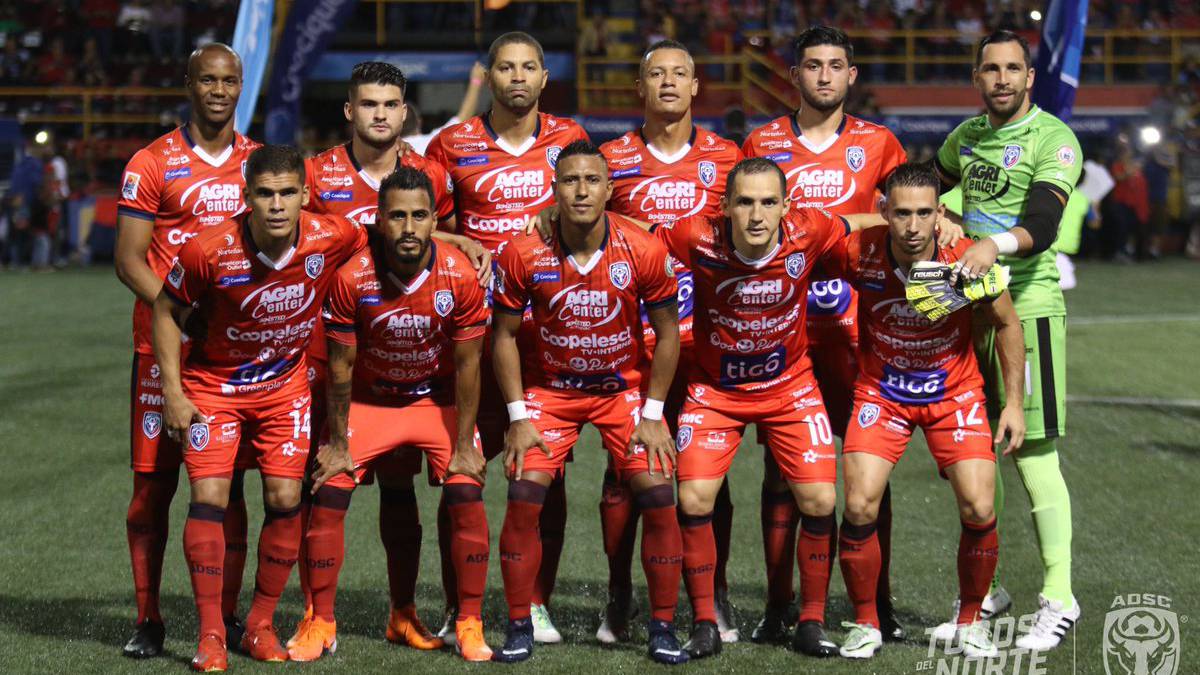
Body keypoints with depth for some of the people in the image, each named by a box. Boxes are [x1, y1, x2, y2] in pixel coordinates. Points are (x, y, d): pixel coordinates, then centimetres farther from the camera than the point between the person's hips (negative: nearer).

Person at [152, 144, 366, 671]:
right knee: (209, 498, -11)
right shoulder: (209, 251, -25)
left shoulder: (332, 239, -20)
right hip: (212, 383, -2)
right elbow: (167, 310, -8)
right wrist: (173, 391, -10)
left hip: (285, 384, 2)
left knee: (285, 499, -3)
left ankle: (261, 625, 13)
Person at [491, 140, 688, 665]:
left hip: (626, 386, 0)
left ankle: (663, 627, 3)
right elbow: (504, 334, -4)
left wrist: (652, 414, -8)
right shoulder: (524, 254, -16)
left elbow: (666, 332, -5)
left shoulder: (645, 251, -17)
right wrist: (519, 416, -9)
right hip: (549, 387, 0)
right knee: (523, 499, -12)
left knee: (659, 498, -11)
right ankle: (519, 627, 2)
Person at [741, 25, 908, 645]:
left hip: (853, 327, 0)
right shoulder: (762, 143, 8)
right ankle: (778, 606, 9)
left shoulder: (876, 144, 7)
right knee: (781, 466, 2)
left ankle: (879, 604, 8)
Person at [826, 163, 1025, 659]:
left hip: (955, 393, 0)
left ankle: (970, 622, 12)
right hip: (880, 391, 0)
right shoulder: (857, 253, -22)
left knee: (979, 511, -12)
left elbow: (1007, 324, -3)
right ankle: (865, 624, 6)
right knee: (860, 507, -15)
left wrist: (1014, 401, -3)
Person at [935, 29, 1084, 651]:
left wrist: (996, 243, -41)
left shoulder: (1053, 140, -8)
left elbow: (1042, 223, -23)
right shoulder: (968, 136, 14)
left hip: (1028, 306, -7)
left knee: (1033, 455, -9)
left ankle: (1058, 600, -2)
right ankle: (984, 593, 21)